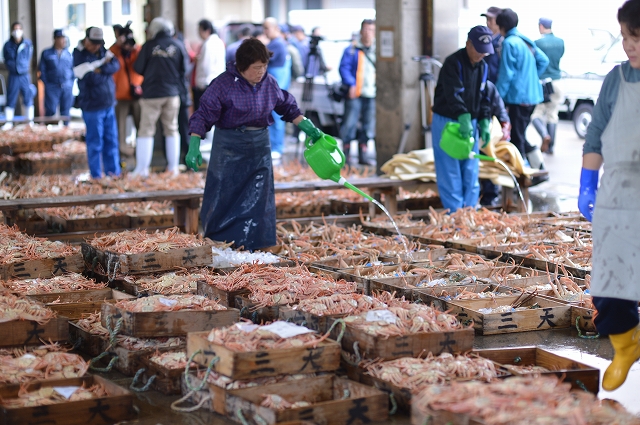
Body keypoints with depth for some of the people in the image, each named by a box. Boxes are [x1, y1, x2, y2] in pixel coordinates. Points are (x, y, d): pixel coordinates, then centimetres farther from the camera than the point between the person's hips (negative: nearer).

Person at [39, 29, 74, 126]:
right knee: (50, 111, -6)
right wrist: (46, 84, -4)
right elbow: (42, 70, 2)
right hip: (52, 87, -2)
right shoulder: (46, 53, 3)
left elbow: (73, 69, 13)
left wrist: (71, 83, 3)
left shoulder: (68, 54, 10)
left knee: (65, 111, 6)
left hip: (67, 87, 3)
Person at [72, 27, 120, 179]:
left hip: (109, 104, 6)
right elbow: (91, 78, -19)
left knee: (111, 139, 9)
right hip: (92, 106, -6)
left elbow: (116, 65, -4)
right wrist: (107, 72, -5)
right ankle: (96, 175, 7)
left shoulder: (103, 51, 11)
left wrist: (100, 69, -17)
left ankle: (113, 171, 17)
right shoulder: (79, 55, -9)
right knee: (95, 142, -1)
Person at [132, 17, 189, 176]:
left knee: (146, 130, 3)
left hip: (151, 93, -2)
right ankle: (173, 166, 14)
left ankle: (142, 169, 1)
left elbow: (138, 68, -4)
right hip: (172, 93, 2)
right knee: (172, 130, 12)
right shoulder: (178, 45, -3)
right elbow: (184, 68, 4)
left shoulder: (149, 45, -9)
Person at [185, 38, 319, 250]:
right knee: (223, 200, 2)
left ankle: (251, 247, 12)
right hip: (229, 145, -4)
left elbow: (288, 107, 15)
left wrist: (308, 127, 10)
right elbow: (203, 115, -16)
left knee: (258, 199, 4)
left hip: (259, 146, 4)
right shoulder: (223, 84, -15)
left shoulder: (269, 83, 0)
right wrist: (194, 147, -25)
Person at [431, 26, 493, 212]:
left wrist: (484, 122, -3)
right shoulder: (453, 63, -15)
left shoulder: (483, 67, 8)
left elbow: (483, 97, 11)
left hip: (470, 122, 7)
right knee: (450, 174, -6)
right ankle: (455, 214, -3)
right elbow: (453, 95, -28)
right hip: (447, 122, -6)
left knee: (471, 173, 5)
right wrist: (463, 118, -40)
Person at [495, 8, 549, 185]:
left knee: (516, 138, -2)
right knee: (520, 135, 16)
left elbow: (506, 74, -16)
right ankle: (540, 170, 15)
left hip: (518, 96, -9)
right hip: (532, 95, 9)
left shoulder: (509, 43, -13)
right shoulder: (526, 41, 12)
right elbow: (543, 61, 17)